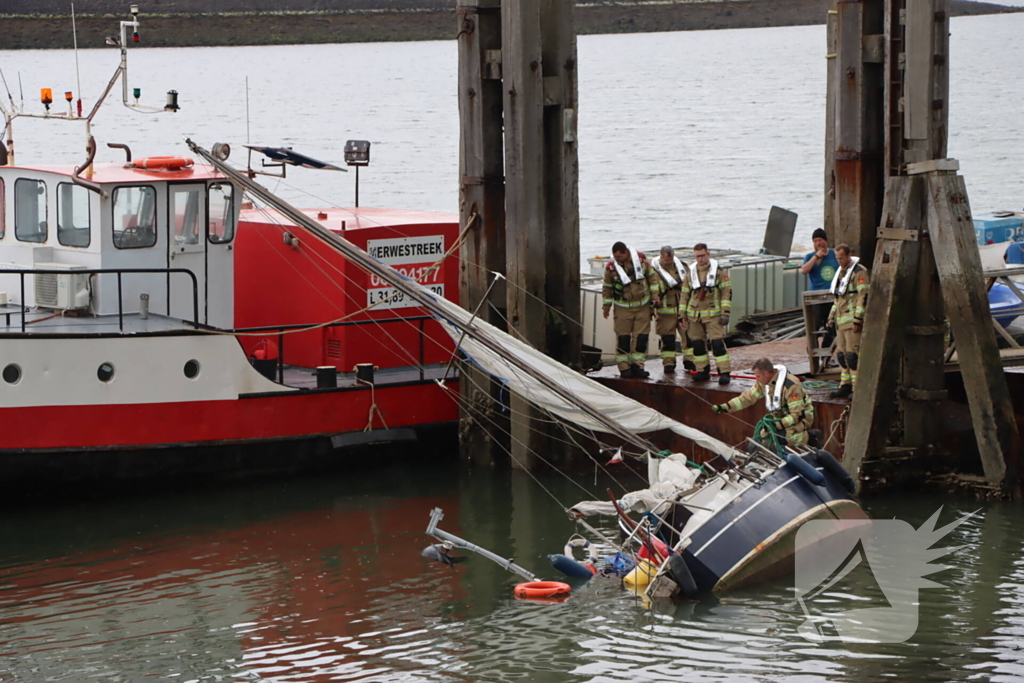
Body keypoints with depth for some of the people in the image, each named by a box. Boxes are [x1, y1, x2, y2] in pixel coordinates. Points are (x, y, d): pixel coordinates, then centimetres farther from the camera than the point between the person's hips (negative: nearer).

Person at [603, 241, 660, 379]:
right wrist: (606, 306, 4)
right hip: (623, 308, -2)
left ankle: (637, 366, 6)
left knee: (641, 337, 0)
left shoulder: (641, 259, -8)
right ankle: (624, 367, 4)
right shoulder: (611, 267, -12)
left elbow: (652, 277, 6)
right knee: (623, 338, -3)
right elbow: (607, 288, 1)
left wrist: (655, 296, 5)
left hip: (642, 305, 2)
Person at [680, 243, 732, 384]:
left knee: (717, 343, -13)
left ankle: (724, 373, -11)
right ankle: (703, 371, 17)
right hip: (694, 314, 4)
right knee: (697, 344, 6)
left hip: (713, 314, -4)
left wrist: (725, 313, -11)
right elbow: (684, 295, 12)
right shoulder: (690, 272, 8)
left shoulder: (719, 270, -3)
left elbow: (727, 291, -4)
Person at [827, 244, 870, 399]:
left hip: (853, 321, -9)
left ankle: (858, 388, -10)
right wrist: (831, 317, 23)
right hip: (841, 320, 9)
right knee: (842, 354, 9)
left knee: (852, 354, -12)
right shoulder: (841, 272, 20)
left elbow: (863, 296, -16)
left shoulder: (859, 271, -10)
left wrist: (858, 319, -20)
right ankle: (846, 386, 15)